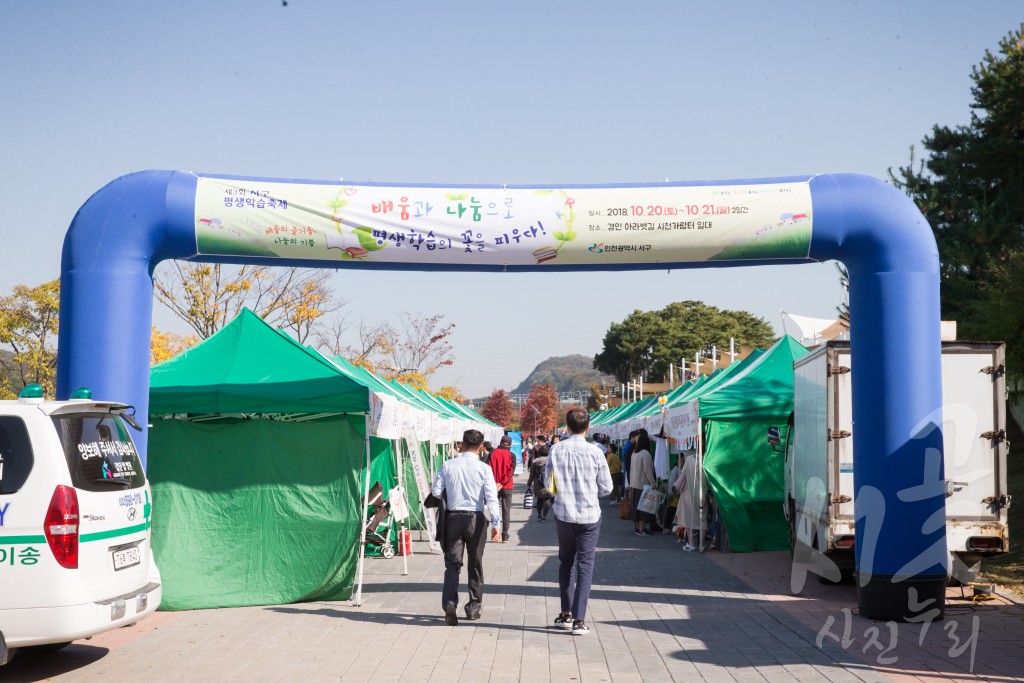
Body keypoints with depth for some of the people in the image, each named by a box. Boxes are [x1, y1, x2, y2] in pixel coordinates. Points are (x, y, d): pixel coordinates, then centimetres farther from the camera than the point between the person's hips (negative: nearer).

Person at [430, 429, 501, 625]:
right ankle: (474, 607, 19)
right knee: (475, 564, 13)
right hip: (475, 519, -1)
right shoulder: (484, 469, -8)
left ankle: (450, 603, -13)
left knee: (452, 563, 5)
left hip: (453, 517, 1)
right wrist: (495, 523, -12)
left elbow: (436, 492, -1)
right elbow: (491, 498, -13)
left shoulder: (448, 466, -2)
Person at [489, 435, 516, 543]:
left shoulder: (492, 453, -1)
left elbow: (489, 468, -6)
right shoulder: (511, 455, -4)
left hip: (494, 486, 1)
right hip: (507, 487, -1)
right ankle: (505, 535, 1)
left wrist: (494, 483, -6)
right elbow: (511, 471, -11)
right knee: (506, 510, 4)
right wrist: (502, 484, -12)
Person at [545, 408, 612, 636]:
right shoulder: (595, 452, -10)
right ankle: (579, 620, -2)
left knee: (565, 562, 19)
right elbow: (606, 488, -3)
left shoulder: (556, 450, -7)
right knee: (585, 566, 4)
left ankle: (566, 614, 21)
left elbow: (548, 483, 1)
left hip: (563, 514, 2)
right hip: (589, 515, -2)